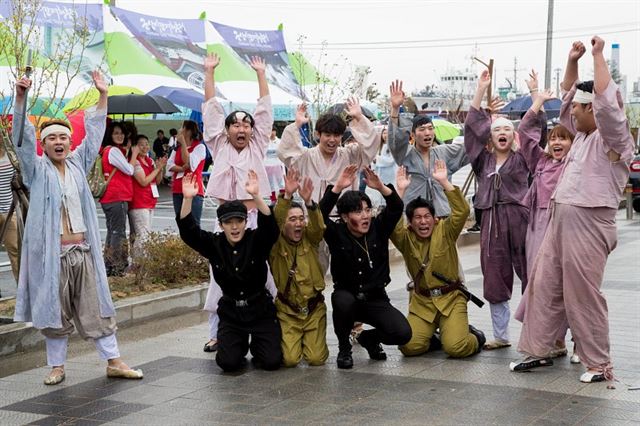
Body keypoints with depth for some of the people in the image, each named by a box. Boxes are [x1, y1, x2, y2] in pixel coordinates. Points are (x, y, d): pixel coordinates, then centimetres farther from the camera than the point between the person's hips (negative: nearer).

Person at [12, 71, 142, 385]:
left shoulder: (78, 164, 12)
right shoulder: (37, 169, 2)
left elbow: (94, 134, 12)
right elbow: (23, 138, -11)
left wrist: (102, 95, 5)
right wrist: (20, 98, -23)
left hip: (83, 251, 3)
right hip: (51, 253, -3)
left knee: (95, 308, 7)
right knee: (54, 311, 5)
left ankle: (113, 362, 12)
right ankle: (57, 366, 18)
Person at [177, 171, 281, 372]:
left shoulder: (256, 241, -7)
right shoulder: (214, 244, -2)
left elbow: (270, 227, -27)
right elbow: (188, 232, -13)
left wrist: (256, 196, -42)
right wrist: (187, 199, -29)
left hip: (259, 308, -1)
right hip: (230, 312, 1)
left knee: (272, 361, -12)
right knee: (229, 363, -14)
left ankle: (256, 345, 24)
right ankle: (240, 345, 22)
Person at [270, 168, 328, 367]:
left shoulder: (309, 239, 1)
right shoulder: (276, 243, -6)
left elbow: (318, 226, -19)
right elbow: (274, 221, -23)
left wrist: (308, 201, -37)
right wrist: (287, 196, -39)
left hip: (314, 308, 2)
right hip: (287, 311, -2)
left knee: (316, 358, -6)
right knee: (289, 359, -12)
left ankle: (310, 341, 29)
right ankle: (289, 341, 23)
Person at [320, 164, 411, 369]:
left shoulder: (378, 228, -1)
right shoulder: (337, 233, -7)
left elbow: (396, 208, -15)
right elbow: (320, 215, -24)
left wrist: (381, 187, -33)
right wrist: (338, 188, -36)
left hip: (376, 299, 2)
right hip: (346, 294, -2)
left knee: (403, 333, -20)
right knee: (343, 302, -39)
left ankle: (369, 338, 16)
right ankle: (344, 347, -8)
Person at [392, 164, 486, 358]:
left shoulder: (444, 231, -2)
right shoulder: (406, 238, 0)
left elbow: (462, 211, -18)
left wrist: (444, 182, -24)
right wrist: (400, 190, -24)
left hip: (451, 299, -2)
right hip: (421, 302, 2)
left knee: (456, 347, -20)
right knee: (409, 346, -15)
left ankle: (474, 336, 16)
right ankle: (432, 336, 19)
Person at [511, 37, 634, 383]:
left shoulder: (613, 138, -8)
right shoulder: (583, 134, 17)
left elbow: (607, 100, -25)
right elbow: (567, 96, 28)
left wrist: (598, 55, -18)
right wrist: (572, 61, 16)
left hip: (588, 223, -9)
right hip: (560, 220, 9)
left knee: (582, 294, -6)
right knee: (544, 285, 10)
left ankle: (599, 363, 4)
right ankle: (538, 349, 18)